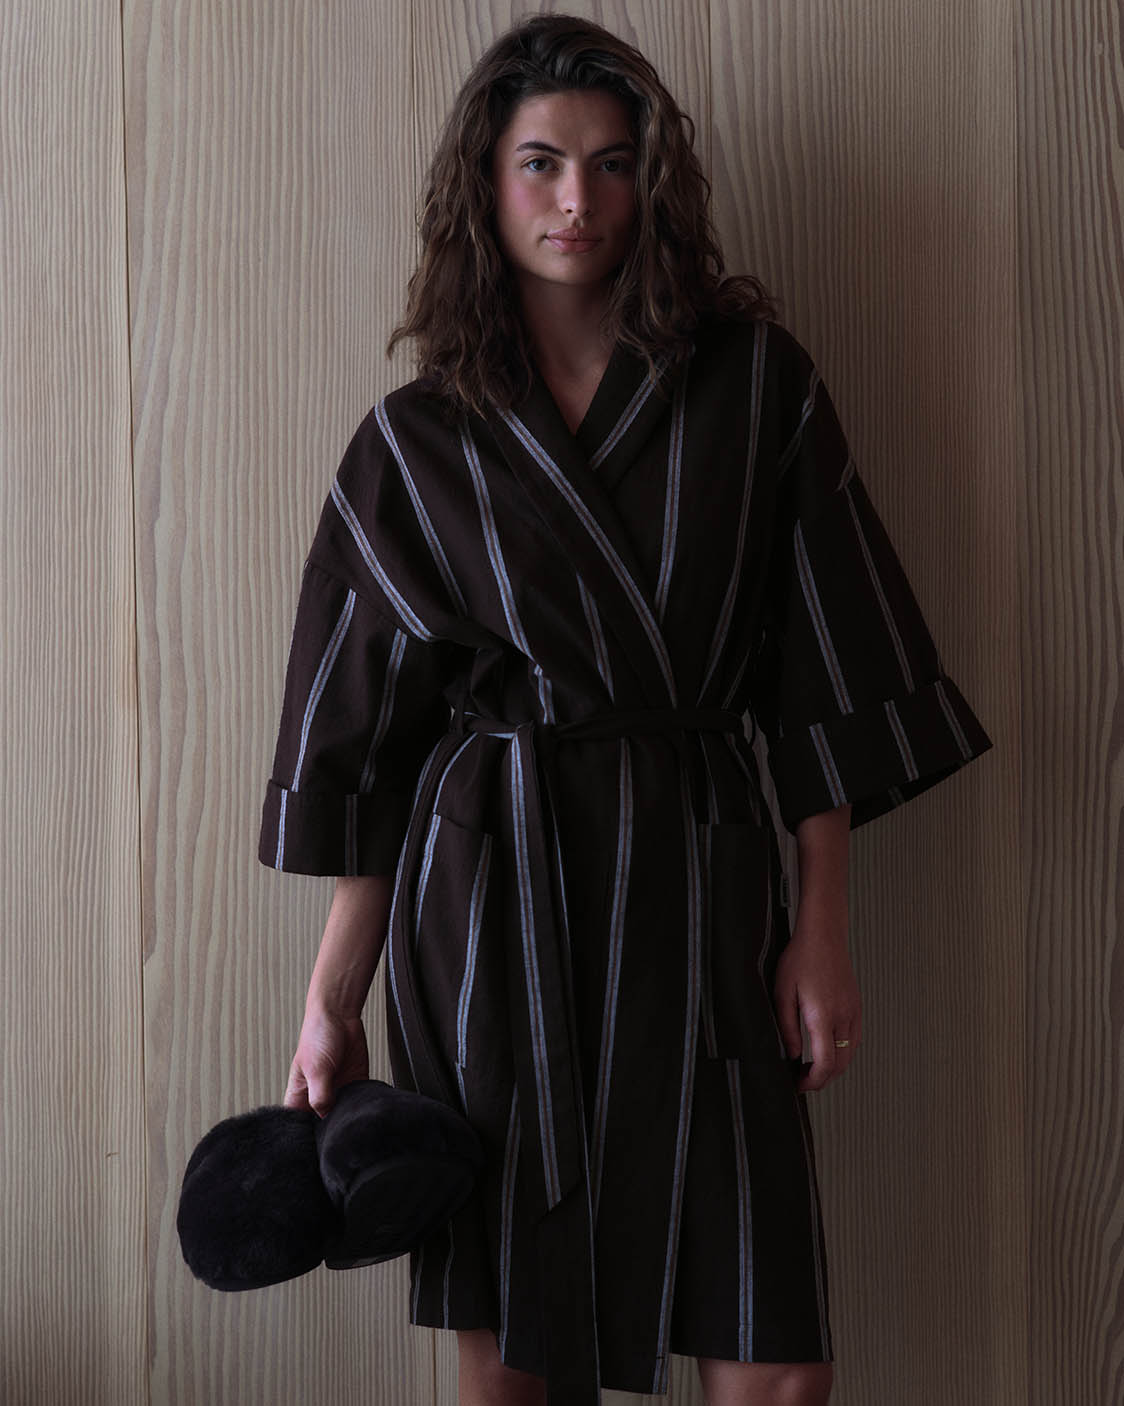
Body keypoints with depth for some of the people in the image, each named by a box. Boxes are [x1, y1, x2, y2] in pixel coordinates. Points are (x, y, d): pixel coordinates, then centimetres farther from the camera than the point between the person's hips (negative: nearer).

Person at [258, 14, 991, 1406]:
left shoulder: (752, 381, 4)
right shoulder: (416, 442, 5)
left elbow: (824, 680, 4)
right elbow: (365, 740, 6)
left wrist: (823, 925, -1)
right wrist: (331, 1000, 3)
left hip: (696, 874, 0)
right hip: (488, 886, 1)